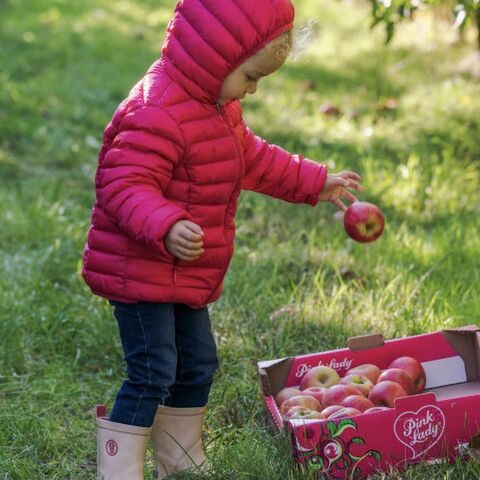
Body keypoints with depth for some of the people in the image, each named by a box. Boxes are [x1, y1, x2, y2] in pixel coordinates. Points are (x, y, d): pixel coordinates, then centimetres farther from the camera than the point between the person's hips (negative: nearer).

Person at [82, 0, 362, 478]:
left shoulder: (217, 104, 8)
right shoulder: (157, 114, -26)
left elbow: (253, 158, 23)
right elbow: (124, 187, -33)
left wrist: (315, 183, 25)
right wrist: (166, 227, -50)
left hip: (184, 275, 10)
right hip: (139, 272, -10)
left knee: (198, 365, 17)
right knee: (152, 375, -10)